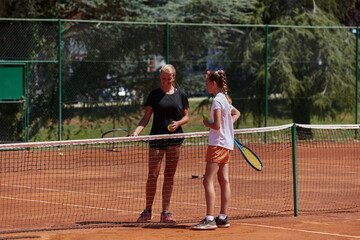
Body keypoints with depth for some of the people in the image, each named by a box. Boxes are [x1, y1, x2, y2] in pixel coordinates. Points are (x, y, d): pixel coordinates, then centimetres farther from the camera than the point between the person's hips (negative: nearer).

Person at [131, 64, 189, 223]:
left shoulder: (180, 95, 8)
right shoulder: (154, 95, 4)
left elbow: (186, 116, 13)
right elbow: (146, 118, 3)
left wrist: (178, 123, -9)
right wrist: (136, 132, -11)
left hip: (175, 138, 2)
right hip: (157, 138, -2)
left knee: (169, 175, 3)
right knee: (152, 175, -4)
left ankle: (165, 212, 7)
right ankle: (148, 211, 9)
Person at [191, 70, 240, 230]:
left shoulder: (217, 100, -13)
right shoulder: (225, 99, 15)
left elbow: (217, 125, -20)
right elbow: (236, 113, 36)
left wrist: (207, 124, -1)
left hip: (218, 143, -10)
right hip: (227, 144, 10)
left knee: (208, 181, -12)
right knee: (223, 181, 9)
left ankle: (209, 219, -17)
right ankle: (223, 218, 12)